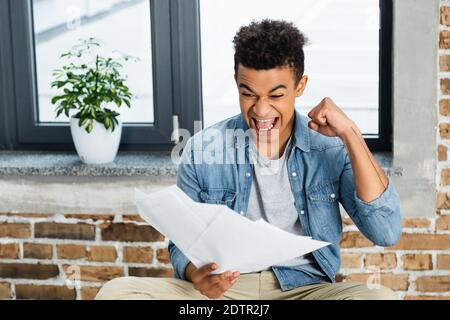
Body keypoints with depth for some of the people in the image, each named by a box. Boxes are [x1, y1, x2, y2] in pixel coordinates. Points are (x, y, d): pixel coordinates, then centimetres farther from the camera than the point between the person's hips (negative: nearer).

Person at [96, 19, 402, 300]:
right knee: (116, 293, -23)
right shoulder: (203, 150, 1)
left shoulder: (331, 149, -1)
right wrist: (195, 274, -19)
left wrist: (351, 135, -14)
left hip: (304, 288, 0)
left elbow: (386, 233, -11)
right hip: (222, 289, 1)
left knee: (382, 298, -31)